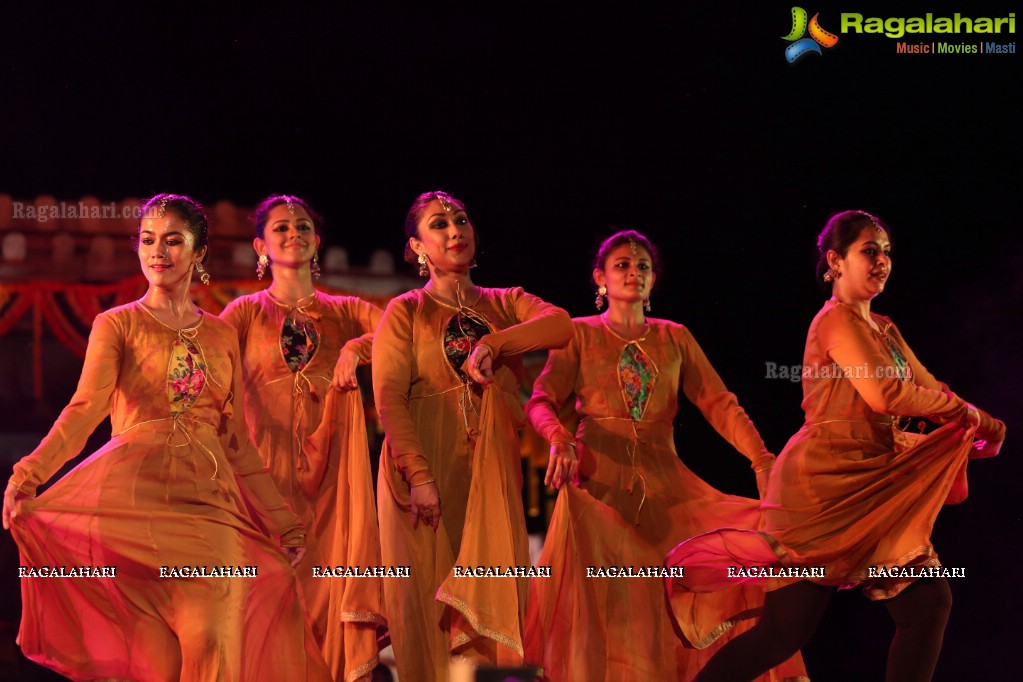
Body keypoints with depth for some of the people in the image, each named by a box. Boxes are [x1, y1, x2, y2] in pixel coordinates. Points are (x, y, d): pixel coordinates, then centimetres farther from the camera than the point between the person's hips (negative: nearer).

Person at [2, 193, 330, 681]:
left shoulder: (221, 337, 17)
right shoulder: (117, 325, 8)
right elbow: (87, 406, -9)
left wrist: (283, 520, 13)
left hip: (209, 502, 2)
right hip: (136, 495, -2)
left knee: (212, 641, -16)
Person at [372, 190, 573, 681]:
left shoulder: (506, 305, 15)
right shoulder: (406, 312, 7)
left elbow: (560, 325, -5)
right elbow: (389, 397, -6)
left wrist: (491, 344, -16)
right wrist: (419, 474, -17)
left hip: (489, 471, 2)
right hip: (423, 465, -2)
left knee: (491, 591, -7)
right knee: (426, 594, -5)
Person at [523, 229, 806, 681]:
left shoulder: (675, 338, 15)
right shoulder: (580, 335, 9)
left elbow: (719, 404, 4)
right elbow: (542, 400, -4)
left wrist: (762, 460, -13)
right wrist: (559, 439, -28)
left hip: (666, 484, 3)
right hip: (600, 484, -3)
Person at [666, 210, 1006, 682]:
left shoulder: (884, 329, 18)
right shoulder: (839, 320, -10)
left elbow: (929, 389, 15)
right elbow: (886, 395, -20)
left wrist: (980, 424, -3)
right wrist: (968, 414, -9)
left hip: (871, 484, 9)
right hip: (824, 483, -9)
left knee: (928, 601, 0)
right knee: (785, 630, -9)